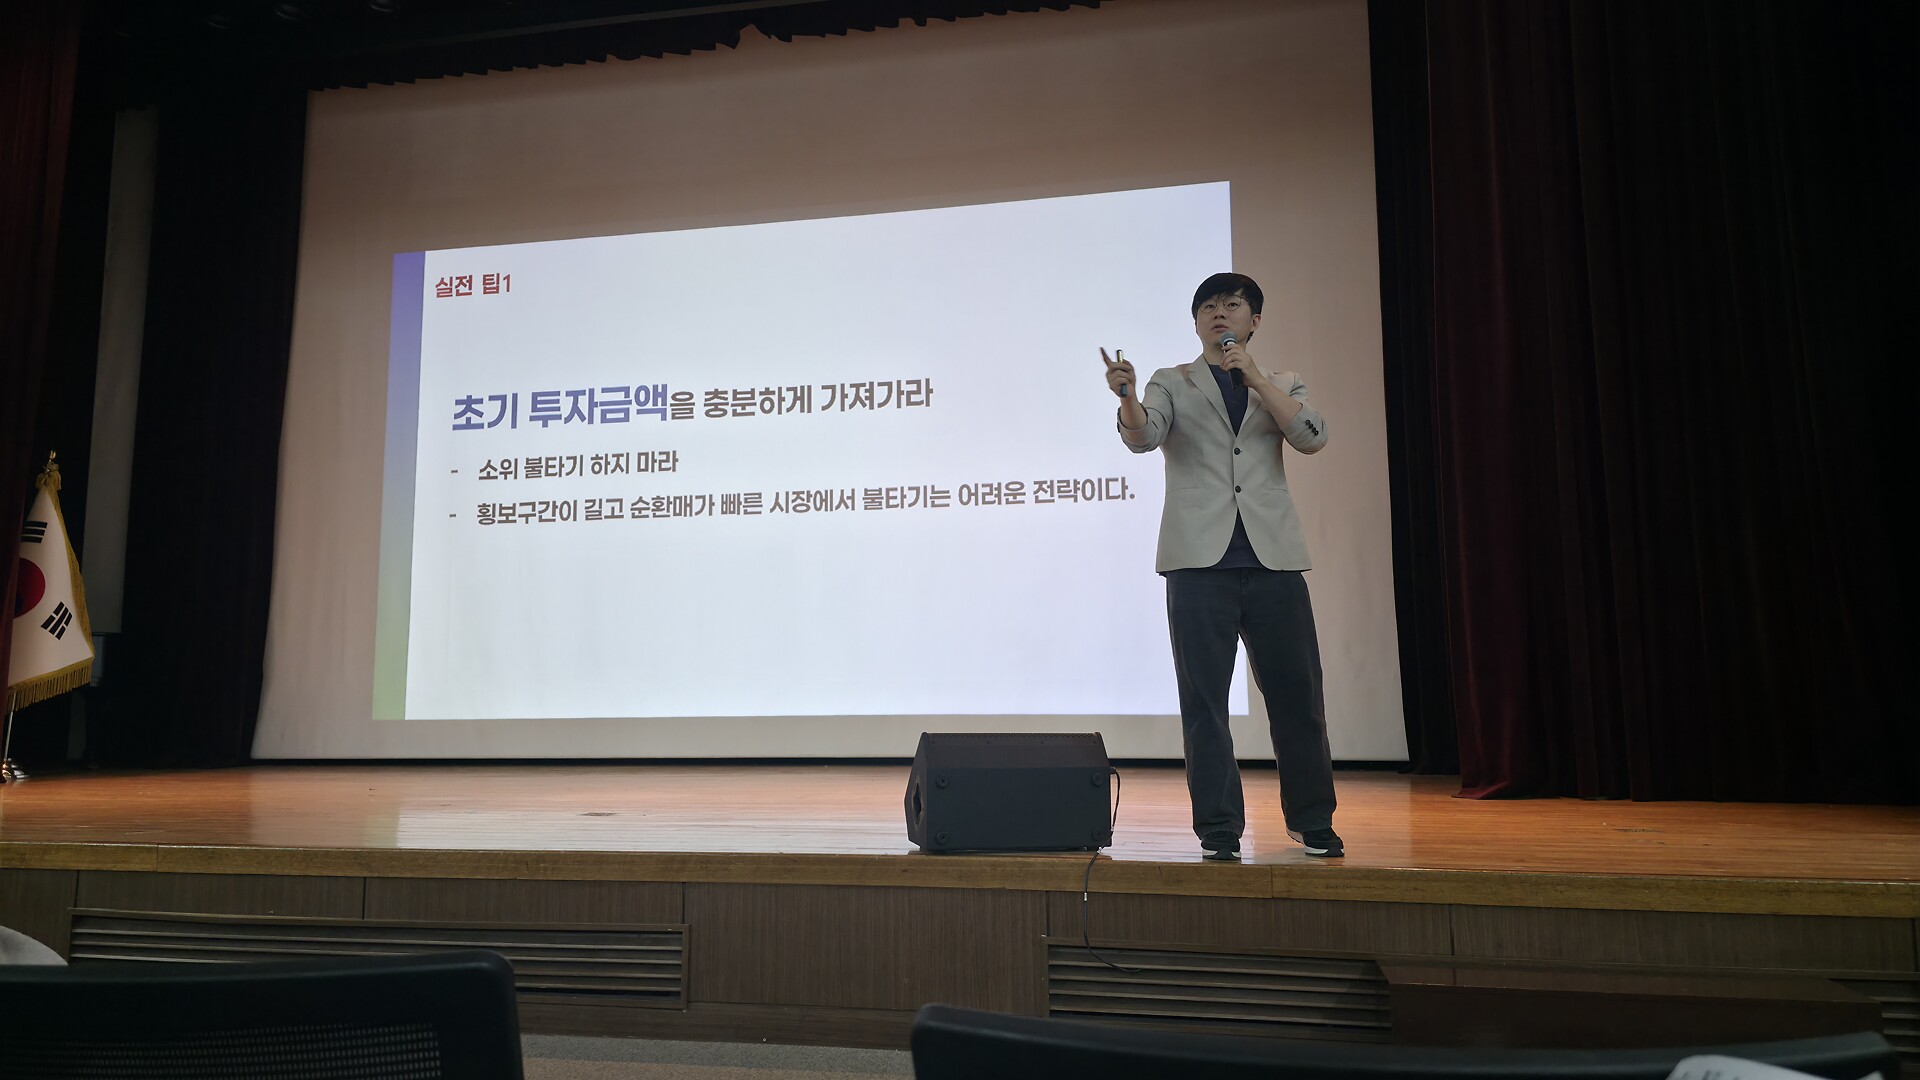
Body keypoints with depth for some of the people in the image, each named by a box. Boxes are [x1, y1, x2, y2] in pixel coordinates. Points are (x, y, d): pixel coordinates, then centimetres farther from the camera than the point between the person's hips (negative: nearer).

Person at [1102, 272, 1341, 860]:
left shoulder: (1281, 384, 17)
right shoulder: (1172, 383, 12)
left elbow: (1311, 437, -1)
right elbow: (1142, 436, -7)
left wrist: (1254, 376, -8)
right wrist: (1128, 398, -29)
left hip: (1272, 557, 2)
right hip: (1201, 559, -1)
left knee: (1296, 692, 5)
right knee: (1203, 699, -1)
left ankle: (1312, 820, 21)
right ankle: (1219, 829, 8)